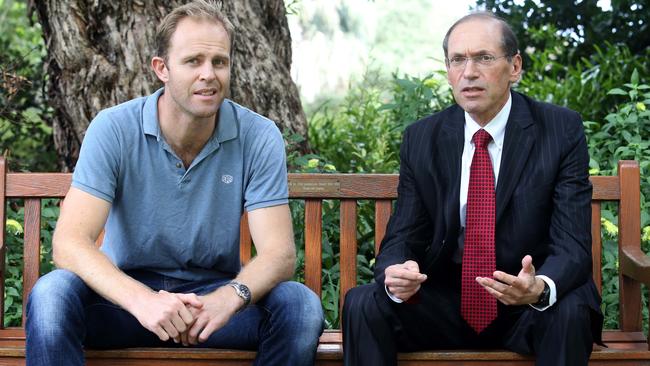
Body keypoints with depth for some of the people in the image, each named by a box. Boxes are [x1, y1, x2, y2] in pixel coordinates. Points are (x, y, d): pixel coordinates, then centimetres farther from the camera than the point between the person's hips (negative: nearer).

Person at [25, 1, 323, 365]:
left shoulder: (259, 137, -8)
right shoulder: (114, 130, -11)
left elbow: (279, 253, -13)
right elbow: (70, 242, -20)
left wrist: (231, 296, -37)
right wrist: (141, 299, -40)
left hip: (214, 292, 2)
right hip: (127, 291, -2)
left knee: (301, 305, -25)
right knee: (51, 295, -31)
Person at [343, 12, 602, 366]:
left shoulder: (562, 131, -7)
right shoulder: (420, 139, 1)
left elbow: (572, 245, -12)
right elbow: (402, 239, 1)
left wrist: (540, 288, -35)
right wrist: (395, 275, -25)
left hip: (532, 304, -2)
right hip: (444, 306, 2)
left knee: (570, 312, -33)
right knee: (362, 304, -22)